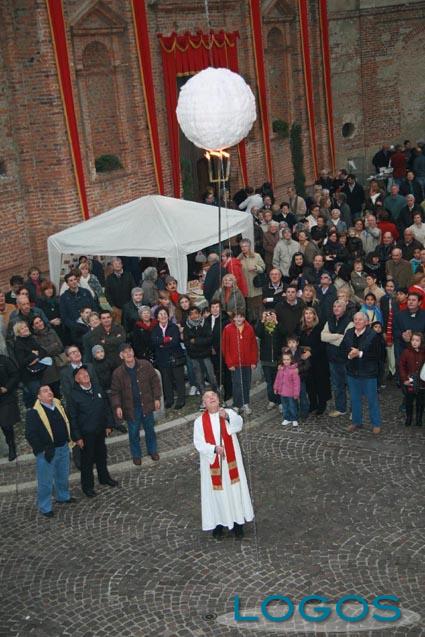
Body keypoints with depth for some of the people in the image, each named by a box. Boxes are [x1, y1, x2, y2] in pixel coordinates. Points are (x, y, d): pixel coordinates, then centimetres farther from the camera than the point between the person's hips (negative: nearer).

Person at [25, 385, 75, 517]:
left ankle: (63, 496, 46)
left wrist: (68, 439, 8)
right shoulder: (33, 413, -17)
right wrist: (43, 449, -21)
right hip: (47, 452, -7)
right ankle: (45, 507, 18)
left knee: (63, 476, 24)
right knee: (45, 481, 4)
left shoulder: (58, 405, 4)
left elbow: (66, 423, 17)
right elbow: (30, 434, -18)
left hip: (63, 448, 7)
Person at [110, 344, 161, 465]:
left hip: (146, 405, 1)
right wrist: (117, 406, -18)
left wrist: (157, 398, -4)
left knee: (150, 429, 17)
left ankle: (152, 450, 39)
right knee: (134, 433, 11)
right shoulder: (118, 373, -11)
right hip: (131, 408, -1)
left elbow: (155, 381, -1)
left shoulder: (145, 365, -9)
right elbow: (115, 392, -5)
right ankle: (136, 455, 32)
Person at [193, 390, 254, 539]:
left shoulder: (229, 413, -4)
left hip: (230, 462, 1)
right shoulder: (200, 421, -4)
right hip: (212, 463, 0)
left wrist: (227, 417, -41)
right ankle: (218, 522, 24)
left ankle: (238, 521, 24)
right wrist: (214, 449, -25)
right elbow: (198, 443, -10)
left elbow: (239, 424, -23)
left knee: (234, 490, 9)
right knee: (216, 492, 8)